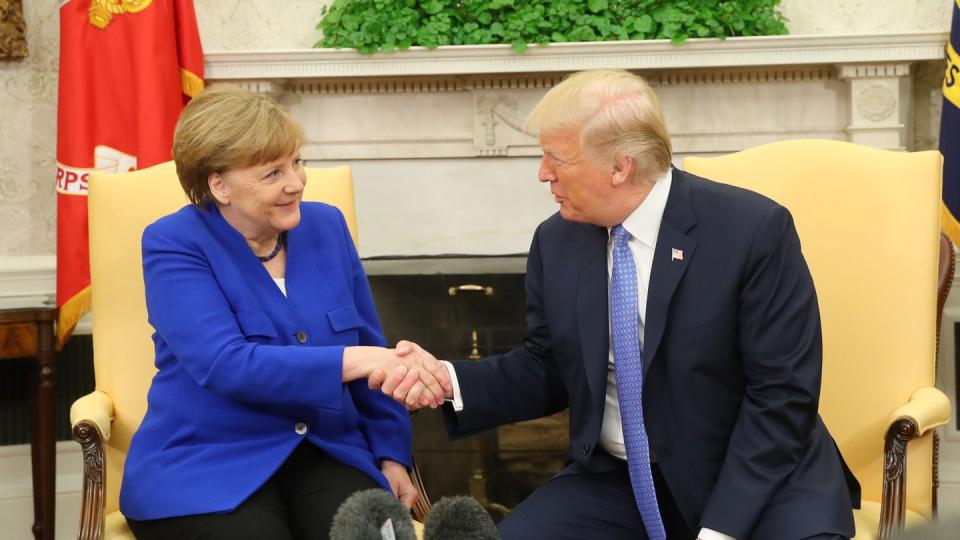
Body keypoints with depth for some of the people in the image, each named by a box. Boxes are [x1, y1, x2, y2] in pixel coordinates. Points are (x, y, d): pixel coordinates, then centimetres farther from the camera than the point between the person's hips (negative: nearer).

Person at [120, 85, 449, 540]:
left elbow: (371, 348, 16)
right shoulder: (173, 246, -8)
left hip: (325, 454, 3)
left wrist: (391, 454, 5)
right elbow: (226, 365, -22)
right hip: (205, 466, -3)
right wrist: (357, 362, -29)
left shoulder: (325, 226, 8)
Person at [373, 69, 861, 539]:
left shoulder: (753, 229, -14)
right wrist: (450, 380, -8)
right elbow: (546, 371, 11)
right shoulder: (555, 241, 2)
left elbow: (782, 393, -14)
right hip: (613, 481, 4)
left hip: (755, 475, -3)